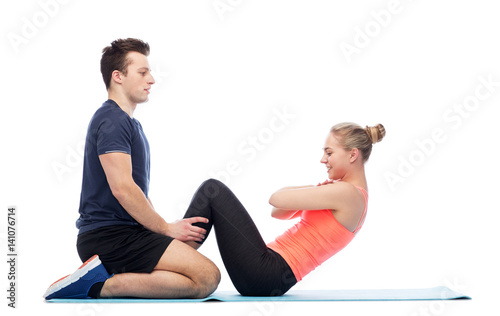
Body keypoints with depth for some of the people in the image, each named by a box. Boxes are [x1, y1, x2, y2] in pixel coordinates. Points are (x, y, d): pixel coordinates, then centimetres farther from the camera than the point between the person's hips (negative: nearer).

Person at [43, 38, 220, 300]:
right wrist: (166, 229, -11)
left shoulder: (130, 123, 23)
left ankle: (99, 283, -1)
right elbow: (122, 189, -20)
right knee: (207, 277, -20)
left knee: (198, 281, 1)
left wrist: (165, 228, 14)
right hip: (111, 236, -10)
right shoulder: (111, 121, -10)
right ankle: (100, 284, -15)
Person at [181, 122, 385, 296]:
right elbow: (278, 213, 20)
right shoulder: (353, 195, 19)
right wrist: (314, 192, 2)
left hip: (265, 275, -10)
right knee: (212, 192, 13)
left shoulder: (347, 193, -12)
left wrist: (311, 189, 6)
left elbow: (276, 199, -13)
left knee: (212, 190, -8)